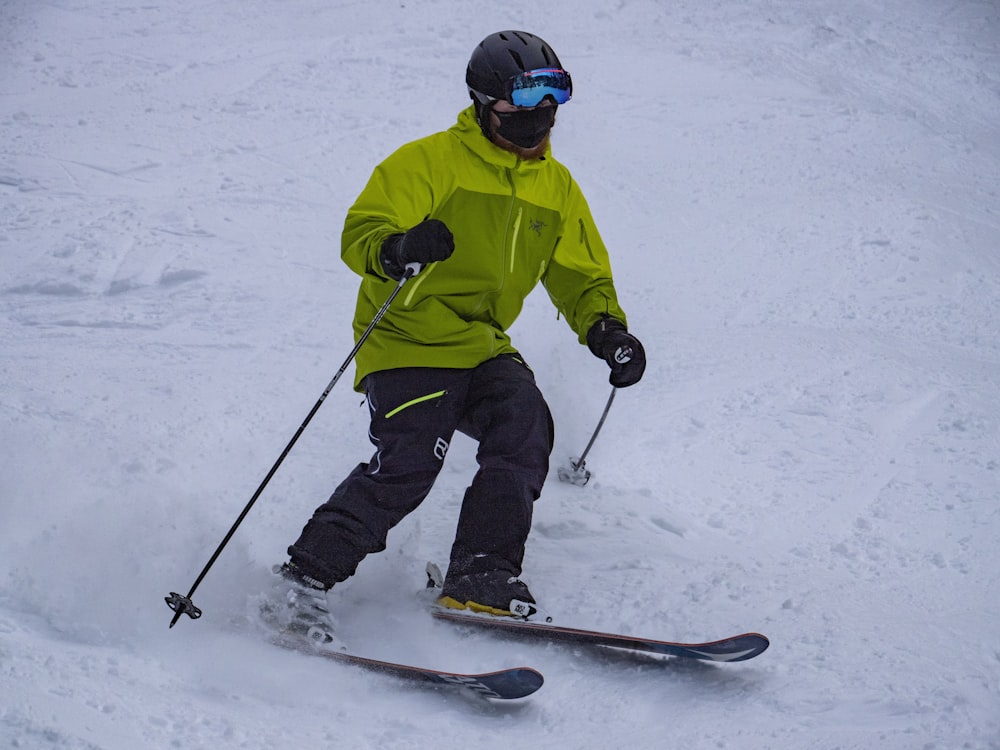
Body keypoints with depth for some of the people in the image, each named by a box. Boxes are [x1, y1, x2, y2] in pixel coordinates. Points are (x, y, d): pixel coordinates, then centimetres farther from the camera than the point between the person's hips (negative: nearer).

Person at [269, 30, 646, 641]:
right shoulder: (431, 162, -5)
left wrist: (606, 329, -1)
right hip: (409, 342, -6)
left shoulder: (556, 186, 14)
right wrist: (397, 249, -36)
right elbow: (359, 235, -12)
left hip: (483, 348, 6)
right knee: (409, 461, -23)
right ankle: (306, 575, -11)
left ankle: (481, 582, -13)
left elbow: (581, 276, 20)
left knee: (525, 426, -21)